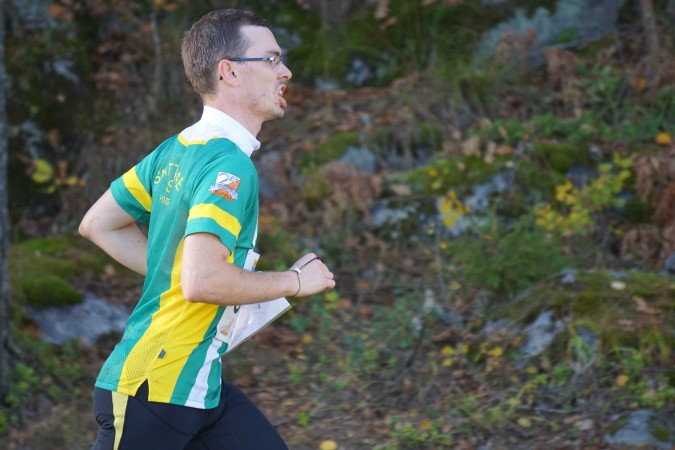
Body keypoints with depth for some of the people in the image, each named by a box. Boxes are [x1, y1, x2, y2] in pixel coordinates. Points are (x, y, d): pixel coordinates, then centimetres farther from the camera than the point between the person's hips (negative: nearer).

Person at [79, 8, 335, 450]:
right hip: (152, 392, -9)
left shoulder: (177, 149, 7)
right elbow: (202, 282, -32)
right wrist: (295, 281, -16)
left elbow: (97, 224, 16)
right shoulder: (229, 166, -19)